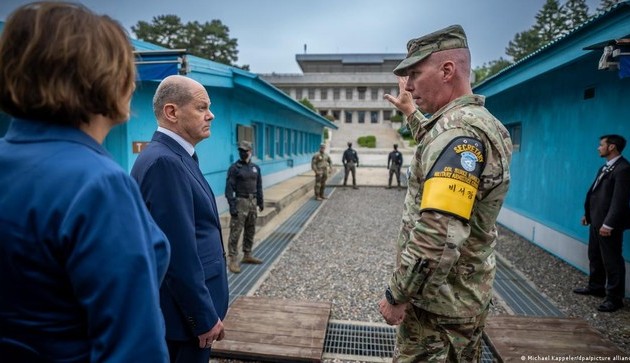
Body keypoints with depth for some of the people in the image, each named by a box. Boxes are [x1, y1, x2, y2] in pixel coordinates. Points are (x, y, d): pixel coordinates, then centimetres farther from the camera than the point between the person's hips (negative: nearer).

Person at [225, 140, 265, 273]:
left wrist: (261, 201, 12)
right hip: (240, 202, -6)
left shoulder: (255, 168, 9)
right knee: (235, 232, -6)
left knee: (251, 231, 14)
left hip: (252, 202, 6)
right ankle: (233, 260, 0)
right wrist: (232, 205, -19)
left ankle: (247, 255, 26)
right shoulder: (234, 168, -8)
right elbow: (229, 188, -12)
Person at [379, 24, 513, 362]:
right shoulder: (478, 121, 7)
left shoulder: (459, 131, -25)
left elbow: (439, 237, -33)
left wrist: (397, 296, -21)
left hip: (440, 302, -10)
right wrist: (411, 112, 39)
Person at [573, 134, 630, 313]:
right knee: (595, 256, 20)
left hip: (608, 224, -10)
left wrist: (608, 224, -24)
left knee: (612, 261, 2)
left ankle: (615, 298, 14)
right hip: (596, 221, 10)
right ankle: (596, 287, 35)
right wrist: (588, 214, 18)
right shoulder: (605, 168, 12)